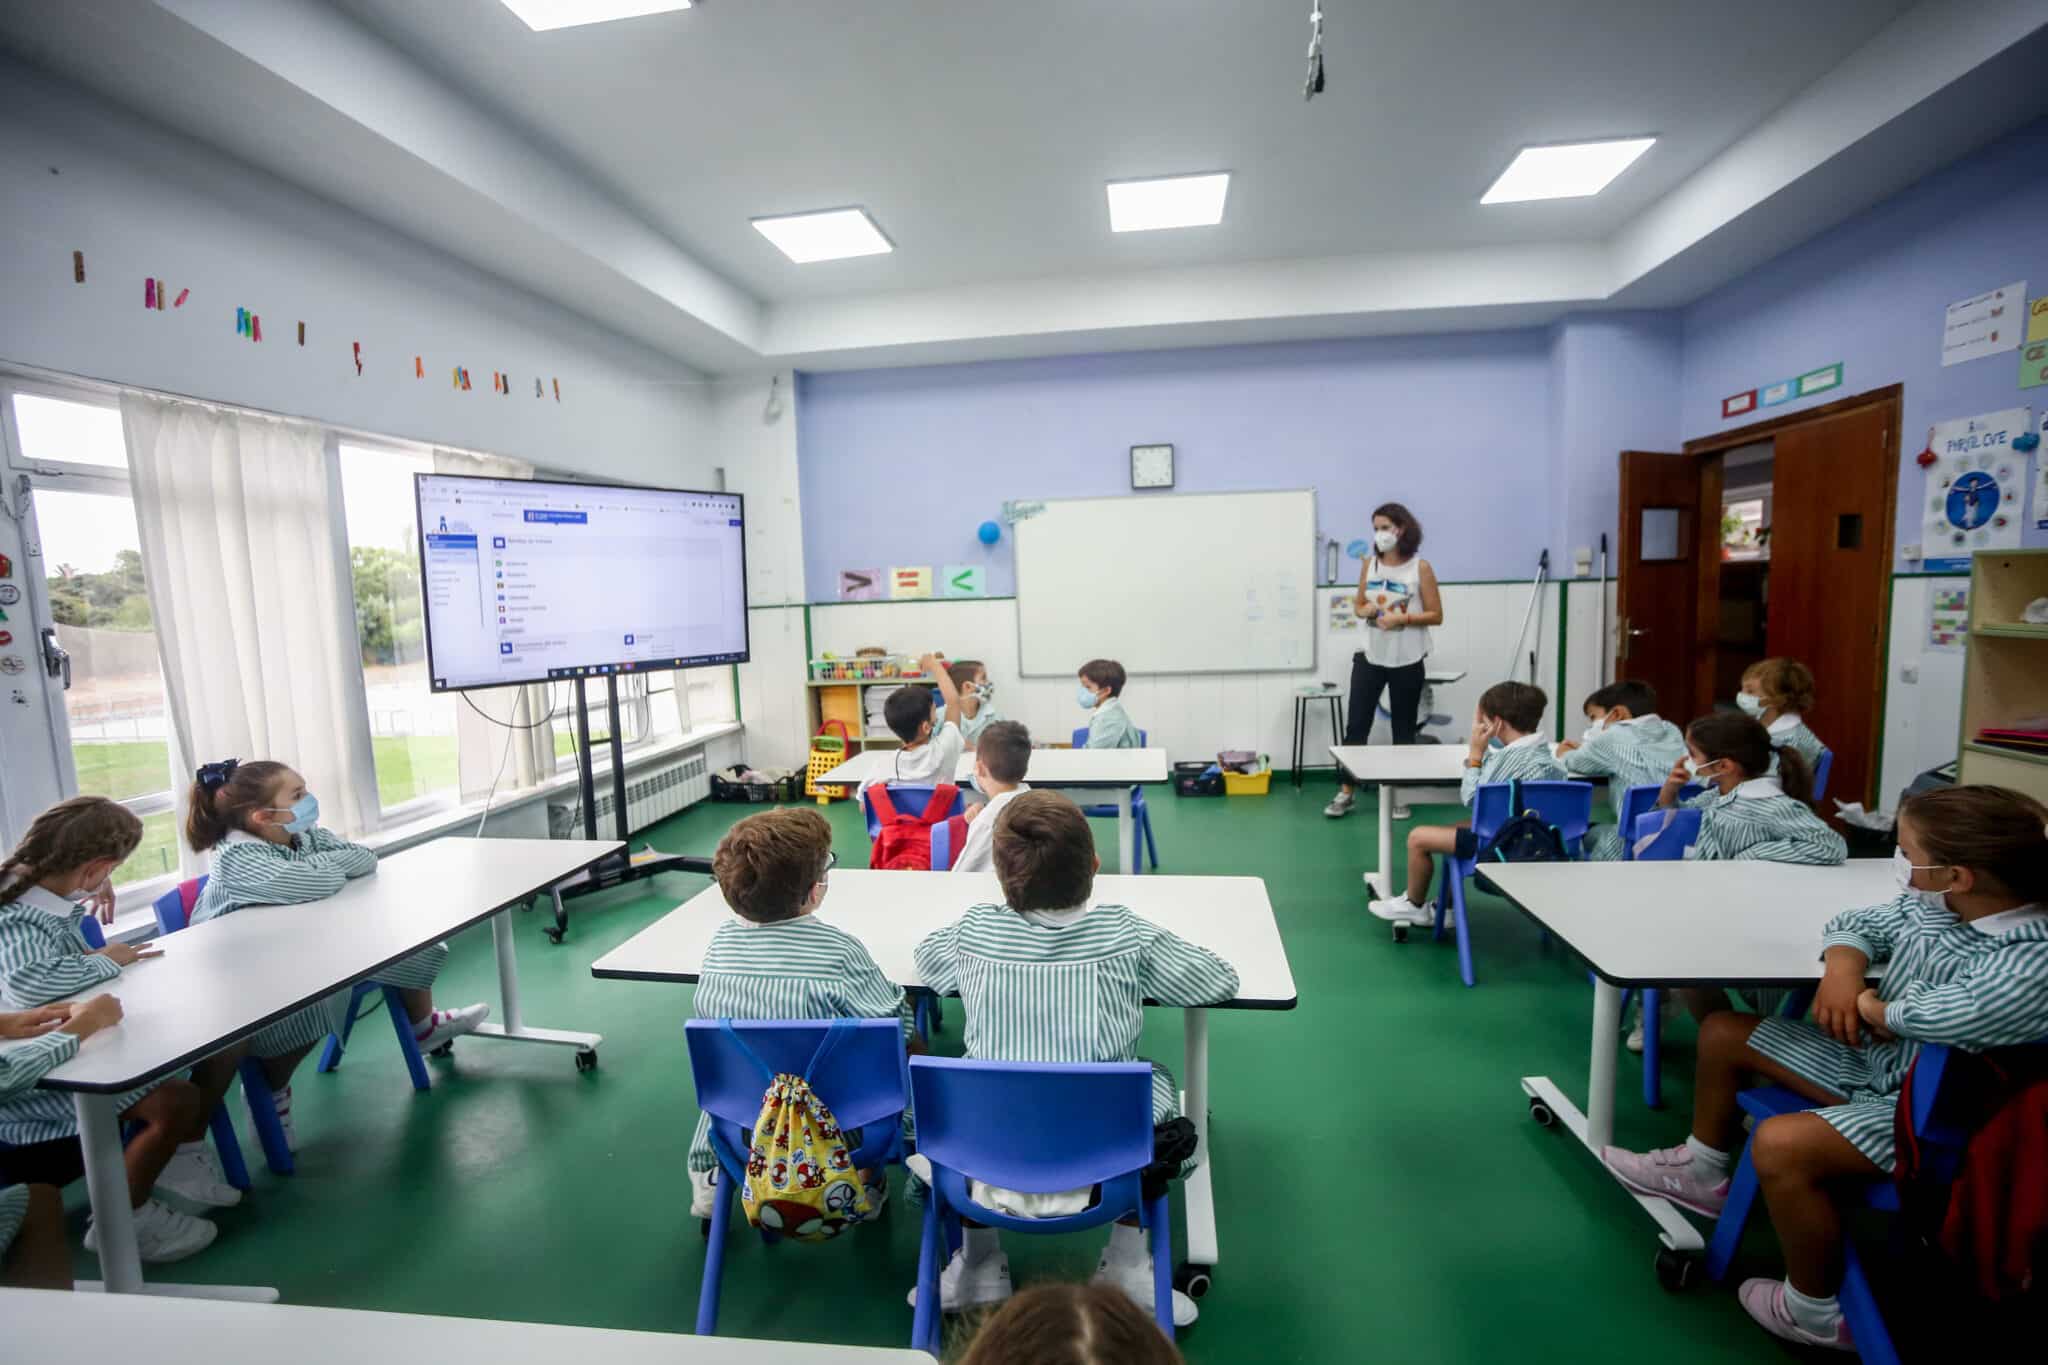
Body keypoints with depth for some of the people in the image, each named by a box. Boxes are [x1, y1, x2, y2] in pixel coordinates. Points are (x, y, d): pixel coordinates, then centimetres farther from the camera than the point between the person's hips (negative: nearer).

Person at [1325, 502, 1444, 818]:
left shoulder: (1420, 568, -5)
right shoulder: (1369, 564, 5)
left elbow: (1436, 615, -4)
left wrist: (1402, 618, -19)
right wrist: (1364, 611, -10)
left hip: (1406, 661, -2)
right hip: (1370, 657, 3)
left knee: (1403, 730, 9)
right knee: (1356, 726, 2)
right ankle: (1346, 792, 12)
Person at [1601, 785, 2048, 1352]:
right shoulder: (1930, 906, -5)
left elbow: (1970, 1013, -47)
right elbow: (1856, 923, 12)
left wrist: (1875, 1010, -26)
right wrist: (1843, 971, -11)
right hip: (1874, 1059, 9)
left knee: (1780, 1145, -28)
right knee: (1722, 1033, 12)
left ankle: (1816, 1313, 1)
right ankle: (1700, 1174, 35)